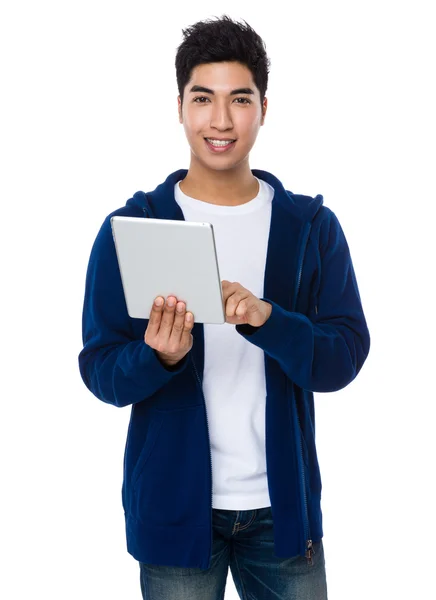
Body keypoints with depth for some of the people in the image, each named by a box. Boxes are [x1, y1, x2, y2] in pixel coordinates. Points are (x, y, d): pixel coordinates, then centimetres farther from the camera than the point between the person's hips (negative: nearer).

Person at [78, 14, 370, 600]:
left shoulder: (312, 227, 0)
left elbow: (343, 359, -6)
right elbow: (99, 371, -4)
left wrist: (266, 319, -25)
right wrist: (159, 357, -26)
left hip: (282, 503, 1)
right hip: (174, 504, -1)